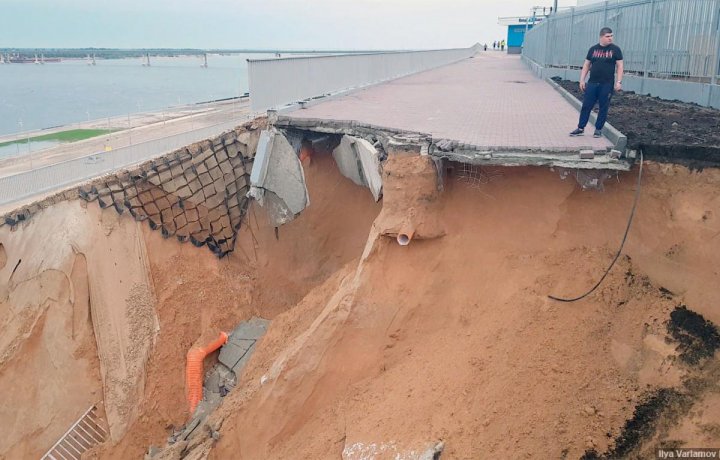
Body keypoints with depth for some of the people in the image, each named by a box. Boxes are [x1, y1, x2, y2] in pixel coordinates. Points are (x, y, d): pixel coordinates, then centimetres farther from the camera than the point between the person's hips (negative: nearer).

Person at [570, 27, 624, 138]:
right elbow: (586, 65, 11)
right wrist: (582, 80, 4)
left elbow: (620, 66, -1)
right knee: (586, 106, 2)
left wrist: (619, 82, -9)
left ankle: (598, 129, 14)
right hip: (592, 83, 2)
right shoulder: (593, 49, 7)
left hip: (607, 84, -2)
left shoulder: (615, 49, 0)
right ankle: (581, 128, 9)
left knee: (603, 108, 4)